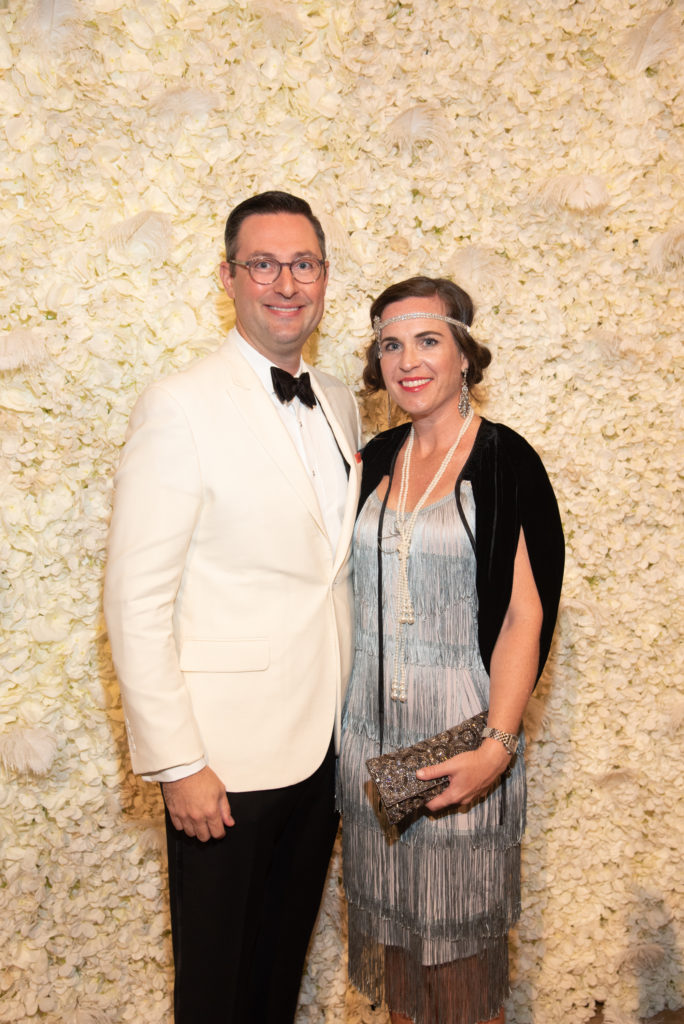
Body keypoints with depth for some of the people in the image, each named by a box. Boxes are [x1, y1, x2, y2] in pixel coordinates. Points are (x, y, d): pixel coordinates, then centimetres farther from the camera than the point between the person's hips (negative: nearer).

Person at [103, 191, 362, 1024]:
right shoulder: (180, 406, -13)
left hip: (323, 741, 6)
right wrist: (175, 763, -16)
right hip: (228, 753, -6)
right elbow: (136, 601, -15)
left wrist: (350, 719, 10)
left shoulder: (338, 405, 8)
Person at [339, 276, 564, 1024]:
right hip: (370, 729, 5)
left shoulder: (505, 462, -8)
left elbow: (525, 613, -12)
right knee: (388, 924, 17)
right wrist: (337, 717, 5)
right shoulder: (375, 461, 6)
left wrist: (496, 746, -19)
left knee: (460, 933, 9)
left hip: (459, 733, -4)